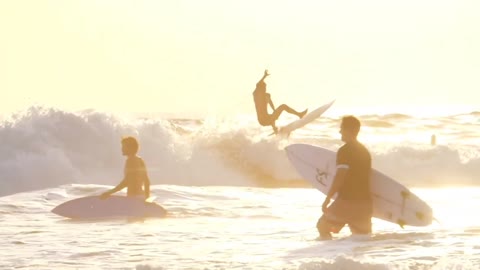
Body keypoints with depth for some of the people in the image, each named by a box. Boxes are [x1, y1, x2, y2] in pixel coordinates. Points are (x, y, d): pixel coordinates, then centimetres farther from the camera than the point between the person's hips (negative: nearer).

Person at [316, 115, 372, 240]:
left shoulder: (344, 151, -10)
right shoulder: (365, 151, 16)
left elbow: (339, 178, -17)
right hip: (364, 202, 7)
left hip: (346, 201, -7)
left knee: (323, 226, 12)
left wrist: (327, 199, -13)